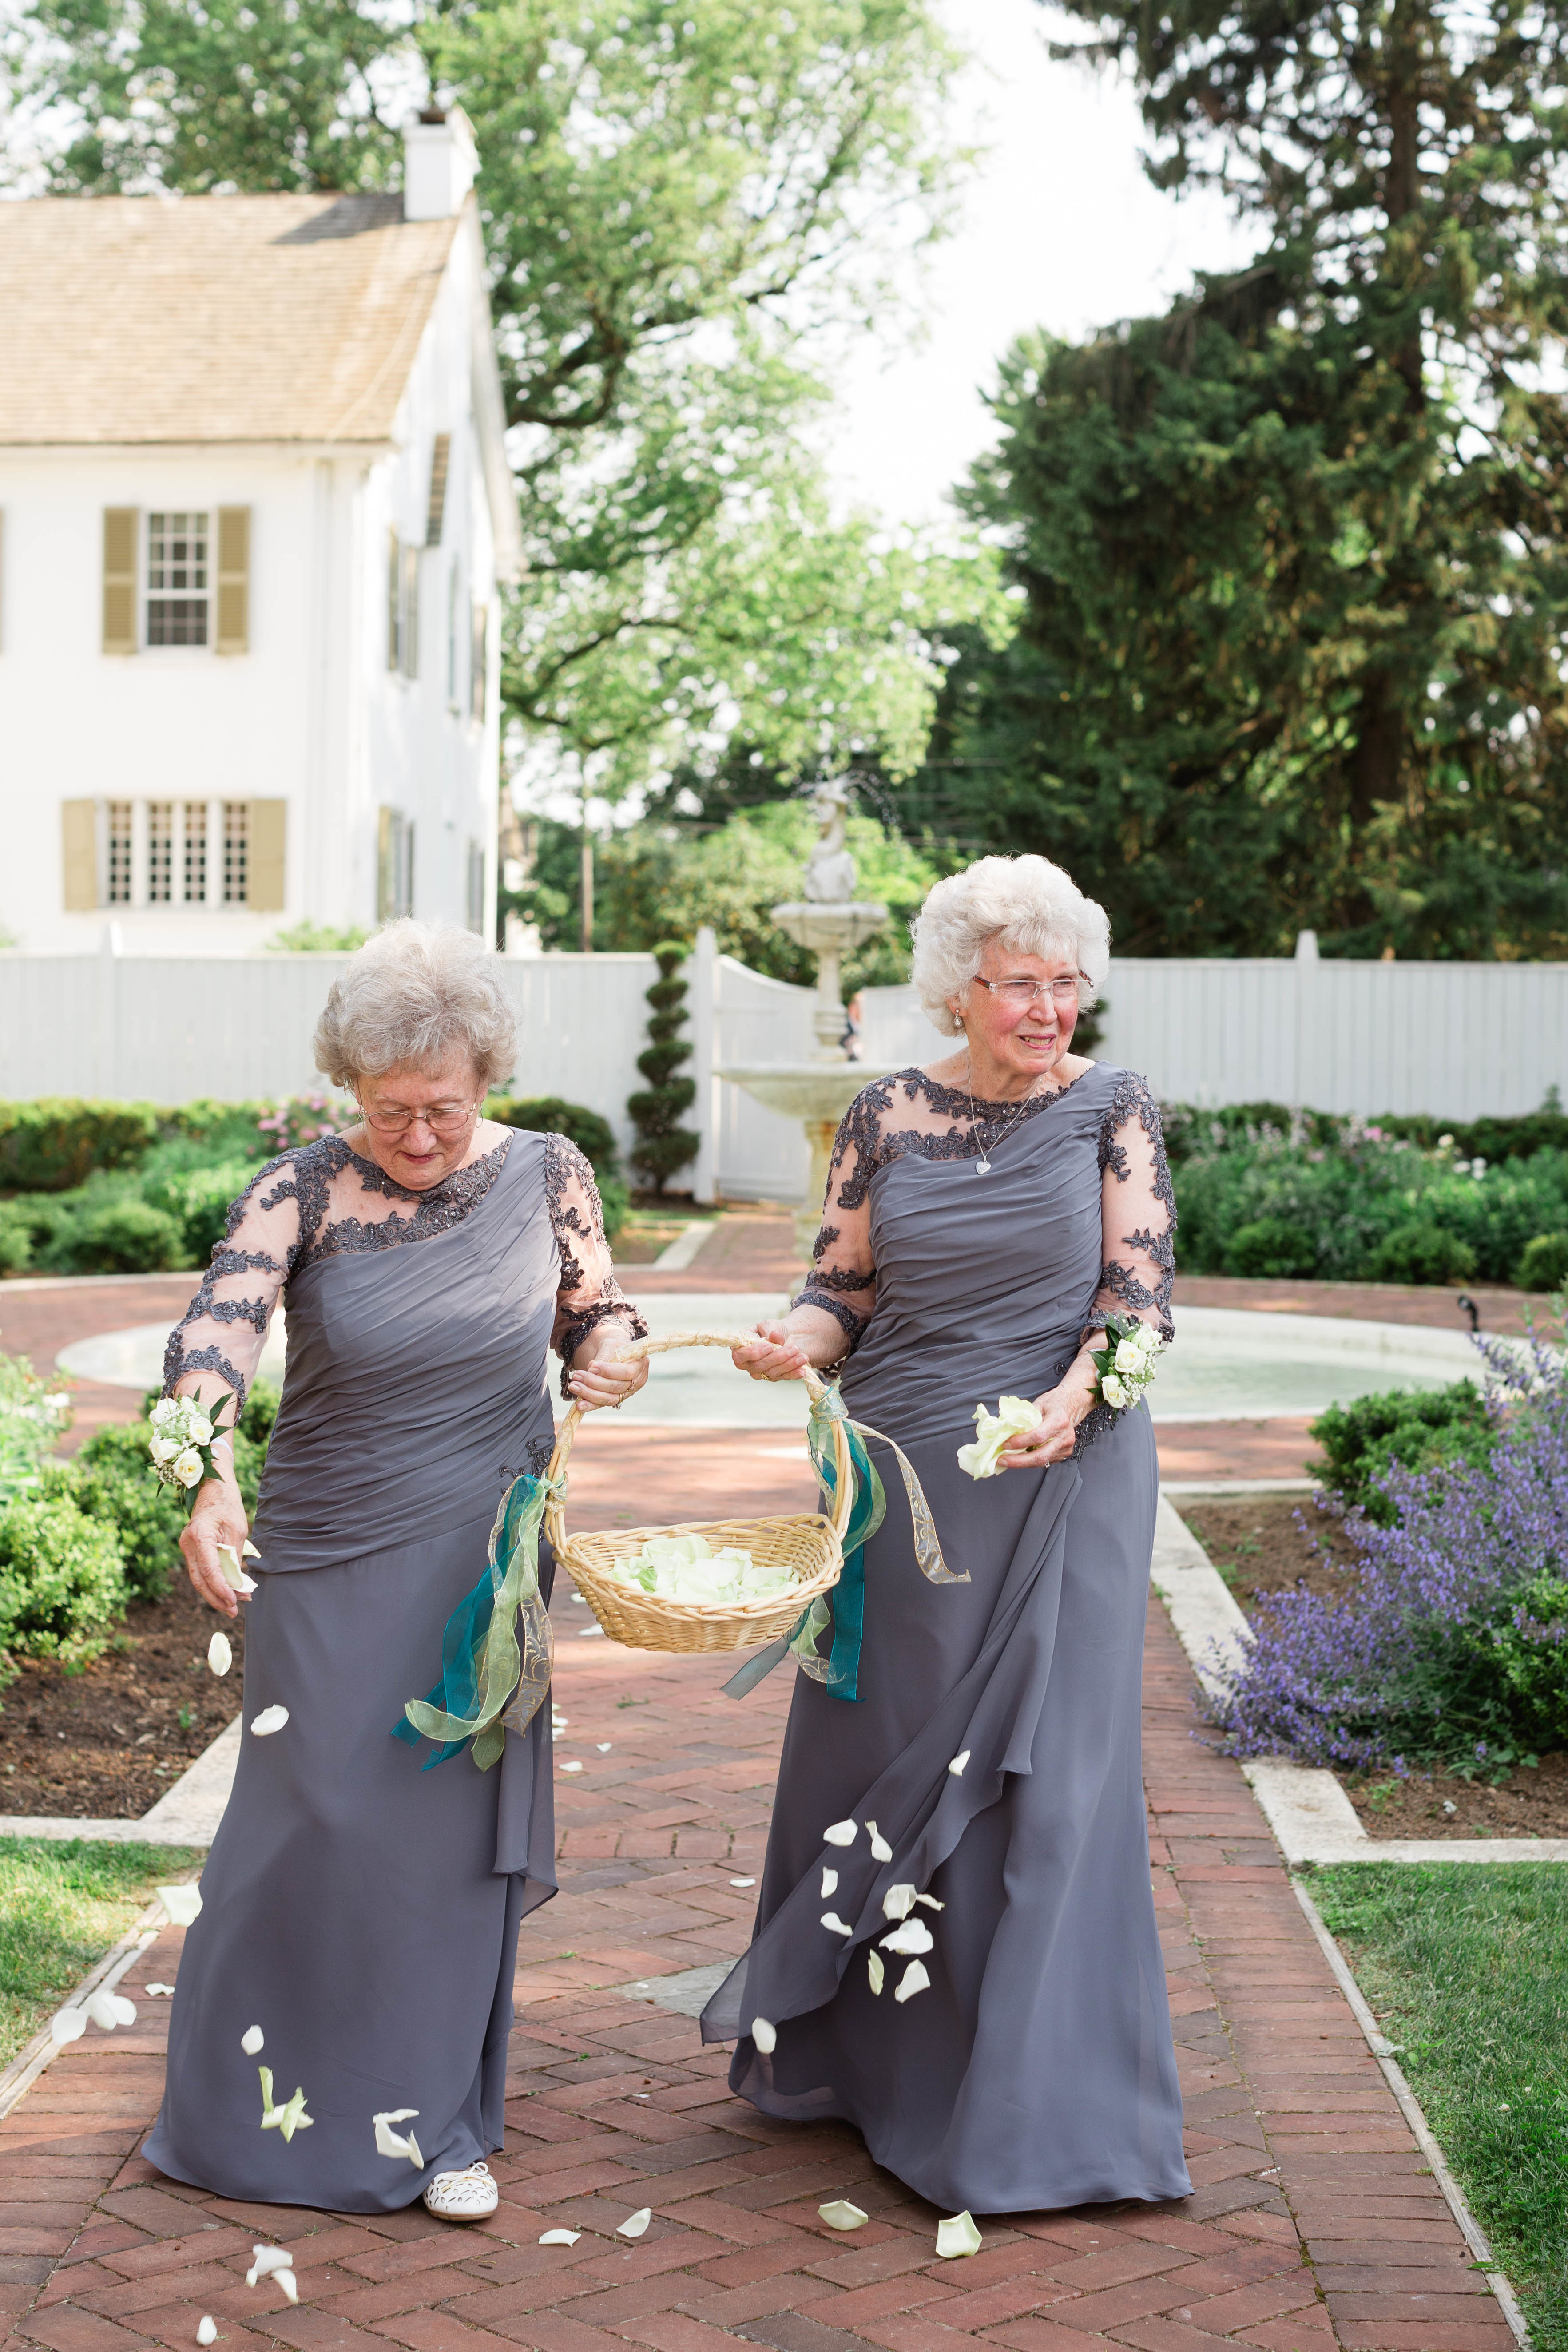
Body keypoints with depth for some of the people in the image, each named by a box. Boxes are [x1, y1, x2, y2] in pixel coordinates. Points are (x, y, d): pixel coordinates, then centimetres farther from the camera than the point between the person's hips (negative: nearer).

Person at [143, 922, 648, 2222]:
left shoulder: (546, 1173, -2)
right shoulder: (303, 1190, -11)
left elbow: (596, 1310, 12)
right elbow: (215, 1331, -25)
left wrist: (614, 1356, -12)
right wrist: (209, 1477, -43)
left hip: (485, 1564, 2)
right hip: (333, 1562, -2)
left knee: (455, 1828, 8)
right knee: (315, 1818, 3)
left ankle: (434, 2120, 22)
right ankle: (267, 2104, 23)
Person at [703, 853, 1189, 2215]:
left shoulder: (1112, 1111, 0)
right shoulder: (886, 1119, 5)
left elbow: (1141, 1290, -5)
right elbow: (846, 1294, 6)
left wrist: (1069, 1400, -23)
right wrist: (795, 1343, -16)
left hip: (1061, 1483, -2)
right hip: (900, 1478, 3)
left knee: (1039, 1770, -1)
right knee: (870, 1741, 10)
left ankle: (1026, 2108, 10)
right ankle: (856, 2051, 29)